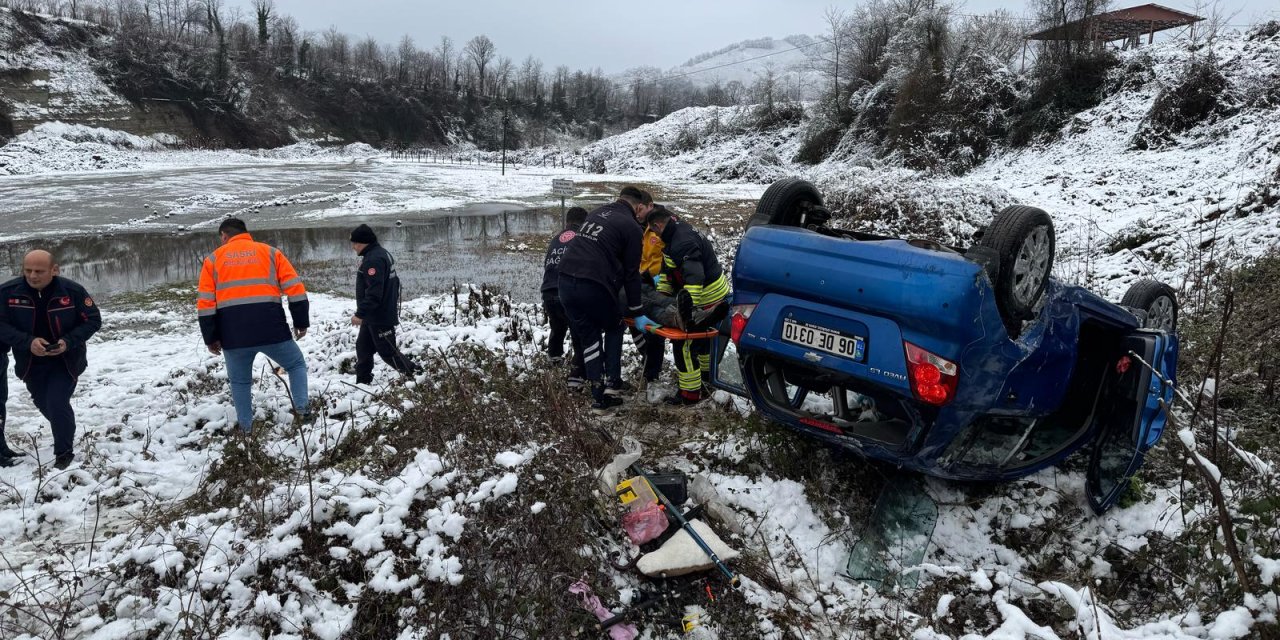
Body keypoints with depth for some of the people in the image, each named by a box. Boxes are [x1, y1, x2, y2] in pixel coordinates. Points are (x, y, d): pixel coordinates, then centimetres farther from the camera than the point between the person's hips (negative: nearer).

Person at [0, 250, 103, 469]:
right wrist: (28, 342, -28)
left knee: (58, 405, -11)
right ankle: (65, 433, 47)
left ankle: (64, 452, 8)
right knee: (44, 405, 18)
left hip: (65, 361, -3)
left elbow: (93, 320, -10)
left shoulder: (72, 291, -18)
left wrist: (68, 342, -24)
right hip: (31, 362, 3)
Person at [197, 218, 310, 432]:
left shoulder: (213, 259, 12)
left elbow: (205, 304, 7)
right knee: (296, 364, 21)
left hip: (233, 335, 1)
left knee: (239, 382, 20)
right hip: (272, 329, -1)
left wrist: (211, 338, 13)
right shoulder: (270, 252, 11)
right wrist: (301, 322, 9)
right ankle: (302, 408, 10)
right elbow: (295, 289, 2)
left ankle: (246, 427, 25)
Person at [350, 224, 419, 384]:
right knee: (363, 347, 16)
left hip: (380, 317, -11)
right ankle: (363, 381, 24)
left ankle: (417, 375, 4)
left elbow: (374, 292, -28)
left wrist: (360, 314, -26)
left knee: (388, 352, -3)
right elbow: (391, 282, 19)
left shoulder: (374, 259, -22)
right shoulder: (381, 254, 12)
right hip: (373, 316, 11)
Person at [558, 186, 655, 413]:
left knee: (587, 337, 16)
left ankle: (598, 397, 15)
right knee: (614, 328, 23)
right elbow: (631, 273, 2)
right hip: (594, 286, -5)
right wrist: (636, 312, 9)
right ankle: (612, 382, 16)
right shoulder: (631, 227, 1)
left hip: (566, 281, 5)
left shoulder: (596, 214, 19)